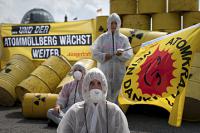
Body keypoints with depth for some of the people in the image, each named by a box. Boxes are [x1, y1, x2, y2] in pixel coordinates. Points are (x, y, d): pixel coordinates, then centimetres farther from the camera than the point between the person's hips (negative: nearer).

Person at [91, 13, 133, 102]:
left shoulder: (123, 38, 8)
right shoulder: (102, 38, 6)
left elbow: (129, 54, 0)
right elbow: (94, 52, 3)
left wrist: (122, 54, -20)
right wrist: (104, 56, -13)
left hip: (119, 70, 1)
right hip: (105, 70, -1)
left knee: (117, 94, 2)